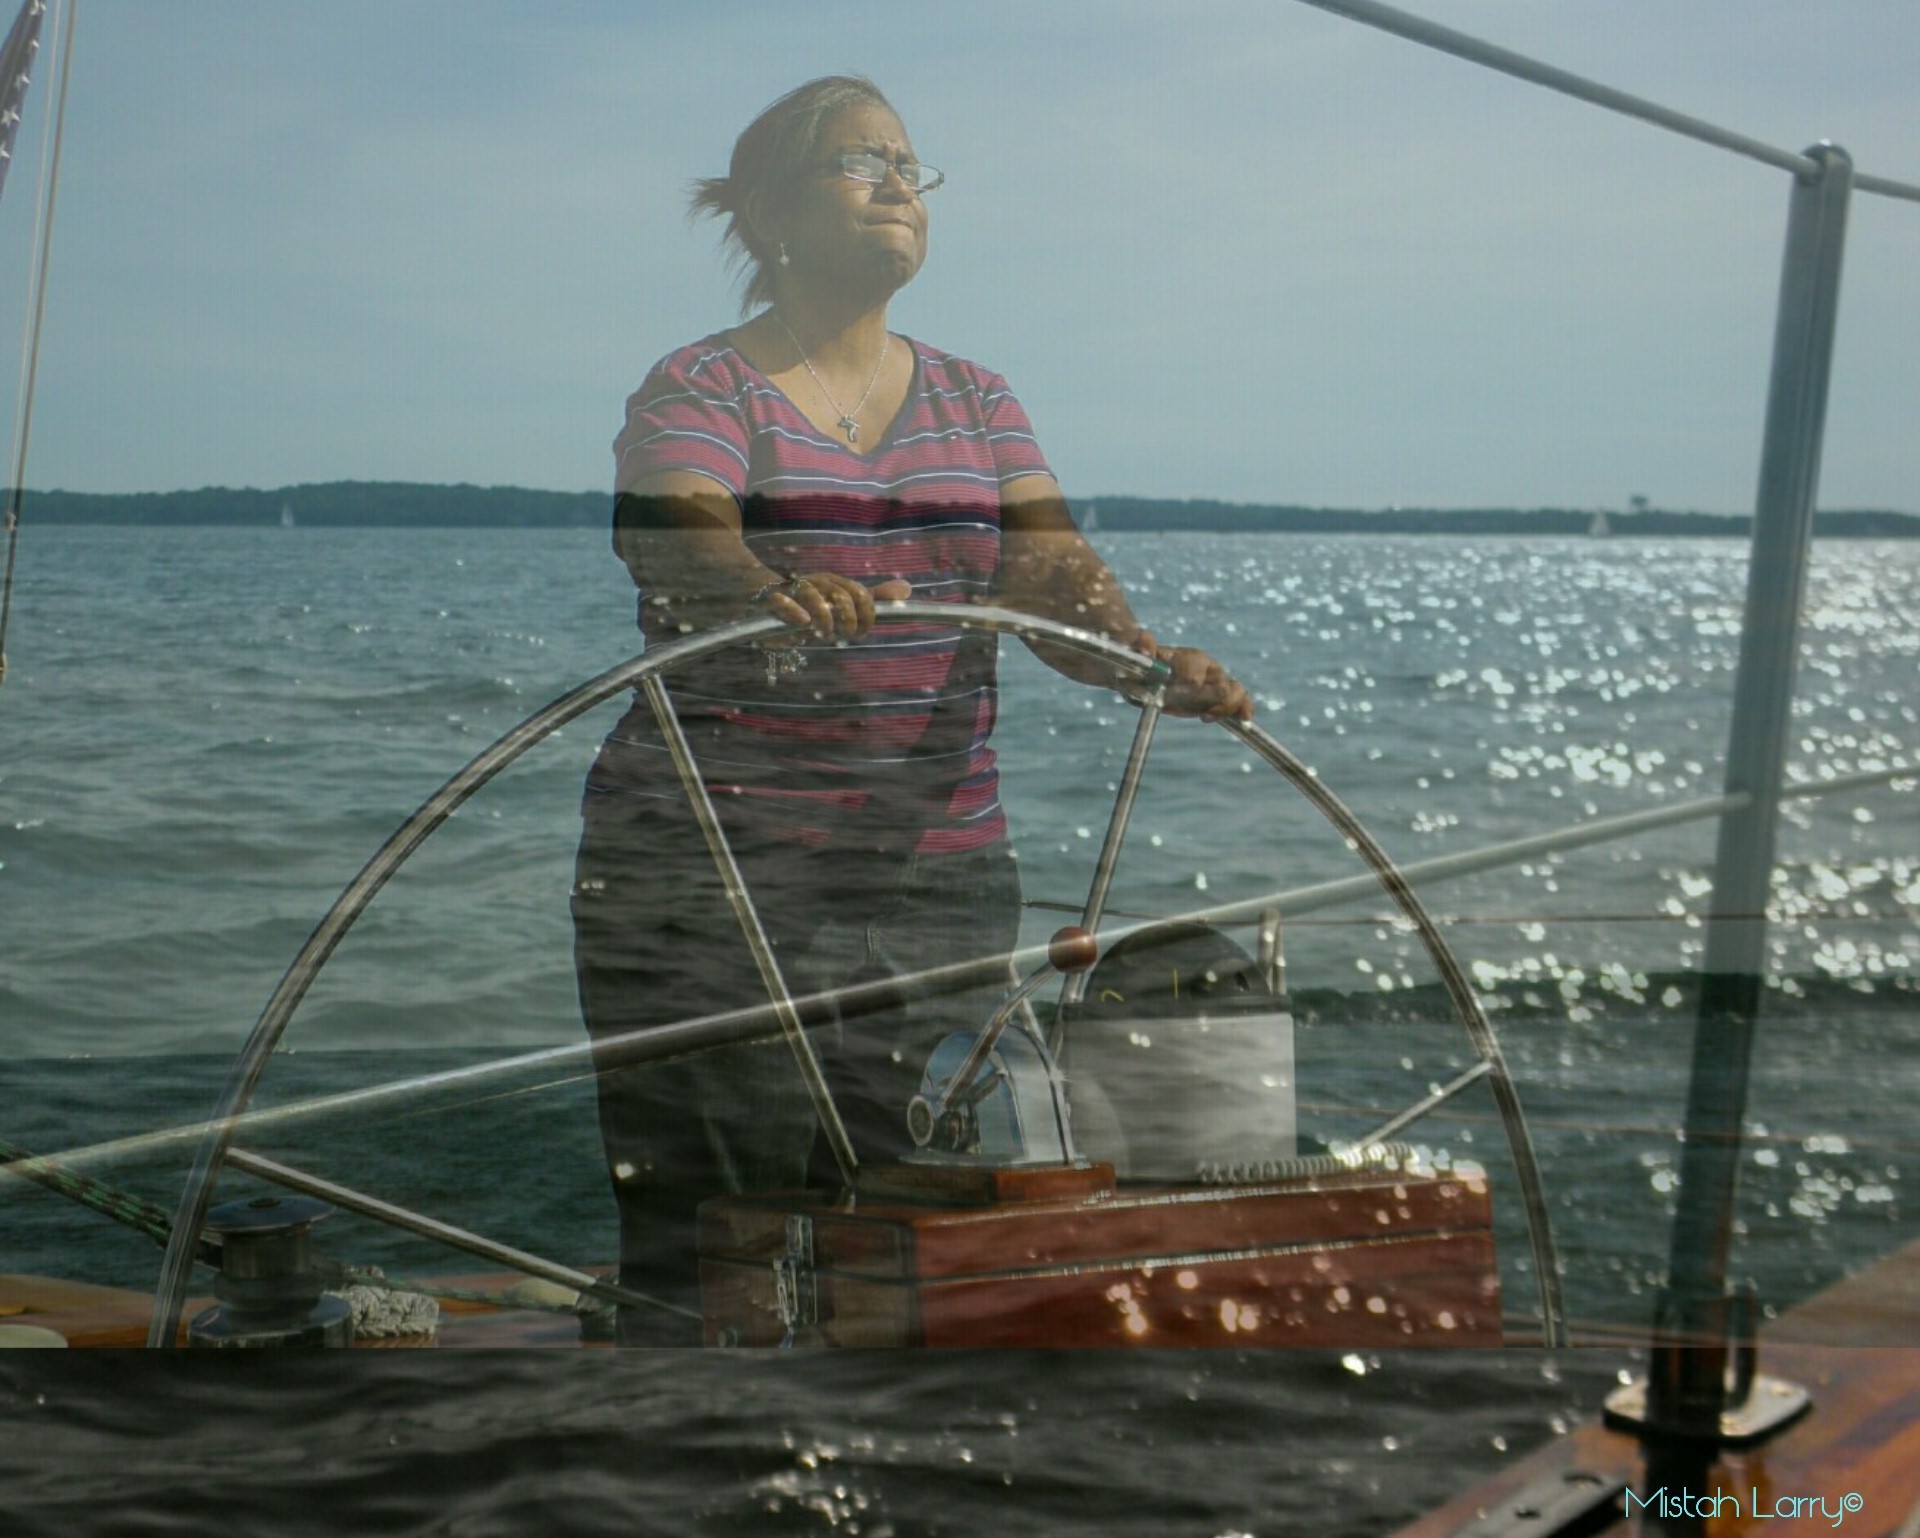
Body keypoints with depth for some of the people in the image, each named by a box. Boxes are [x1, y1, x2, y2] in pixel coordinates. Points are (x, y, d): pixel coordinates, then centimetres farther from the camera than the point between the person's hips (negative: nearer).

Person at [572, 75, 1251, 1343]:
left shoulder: (975, 404, 14)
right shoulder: (698, 393, -1)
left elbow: (1053, 572, 0)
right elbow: (691, 550, -21)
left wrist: (1150, 659, -21)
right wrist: (776, 595, -44)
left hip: (941, 870, 5)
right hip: (708, 874, -4)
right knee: (701, 1235, -5)